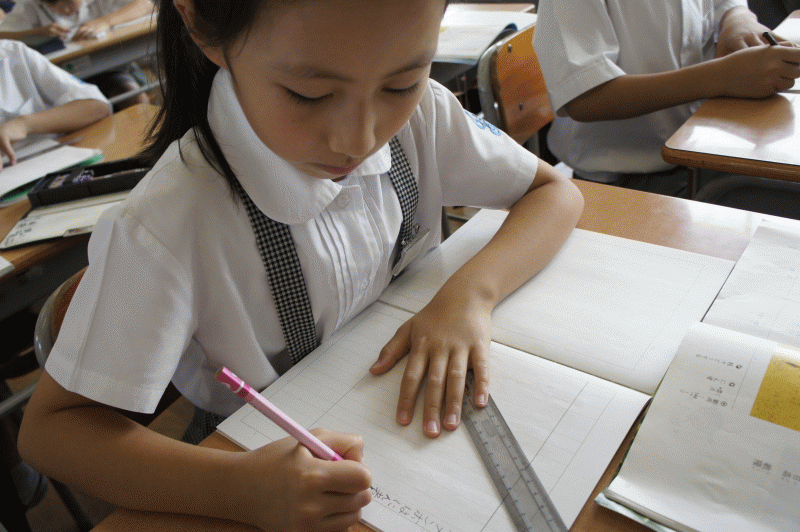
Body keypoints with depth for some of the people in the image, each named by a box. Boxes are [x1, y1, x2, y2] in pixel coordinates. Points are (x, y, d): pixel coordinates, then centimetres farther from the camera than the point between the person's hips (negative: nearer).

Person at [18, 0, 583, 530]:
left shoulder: (421, 115, -15)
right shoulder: (167, 226, -28)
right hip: (280, 458, -2)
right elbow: (49, 427, -20)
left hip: (426, 403, 3)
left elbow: (558, 192, -5)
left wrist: (471, 291, -23)